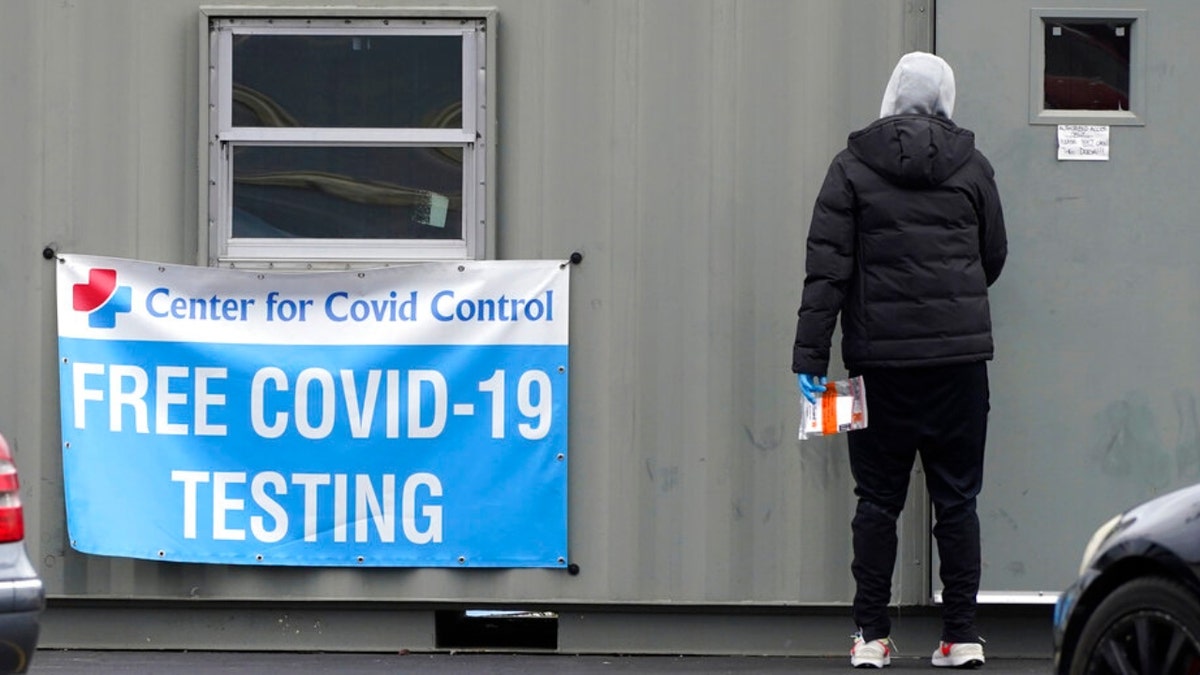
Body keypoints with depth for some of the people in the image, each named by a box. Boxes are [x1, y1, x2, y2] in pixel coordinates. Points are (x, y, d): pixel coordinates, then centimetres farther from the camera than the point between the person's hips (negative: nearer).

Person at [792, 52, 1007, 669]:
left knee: (877, 497, 5)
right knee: (957, 497, 5)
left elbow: (826, 266, -5)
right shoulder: (971, 166, 4)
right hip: (960, 352, 1)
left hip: (881, 358, -1)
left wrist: (810, 355, -4)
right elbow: (994, 256, 14)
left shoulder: (852, 167, 0)